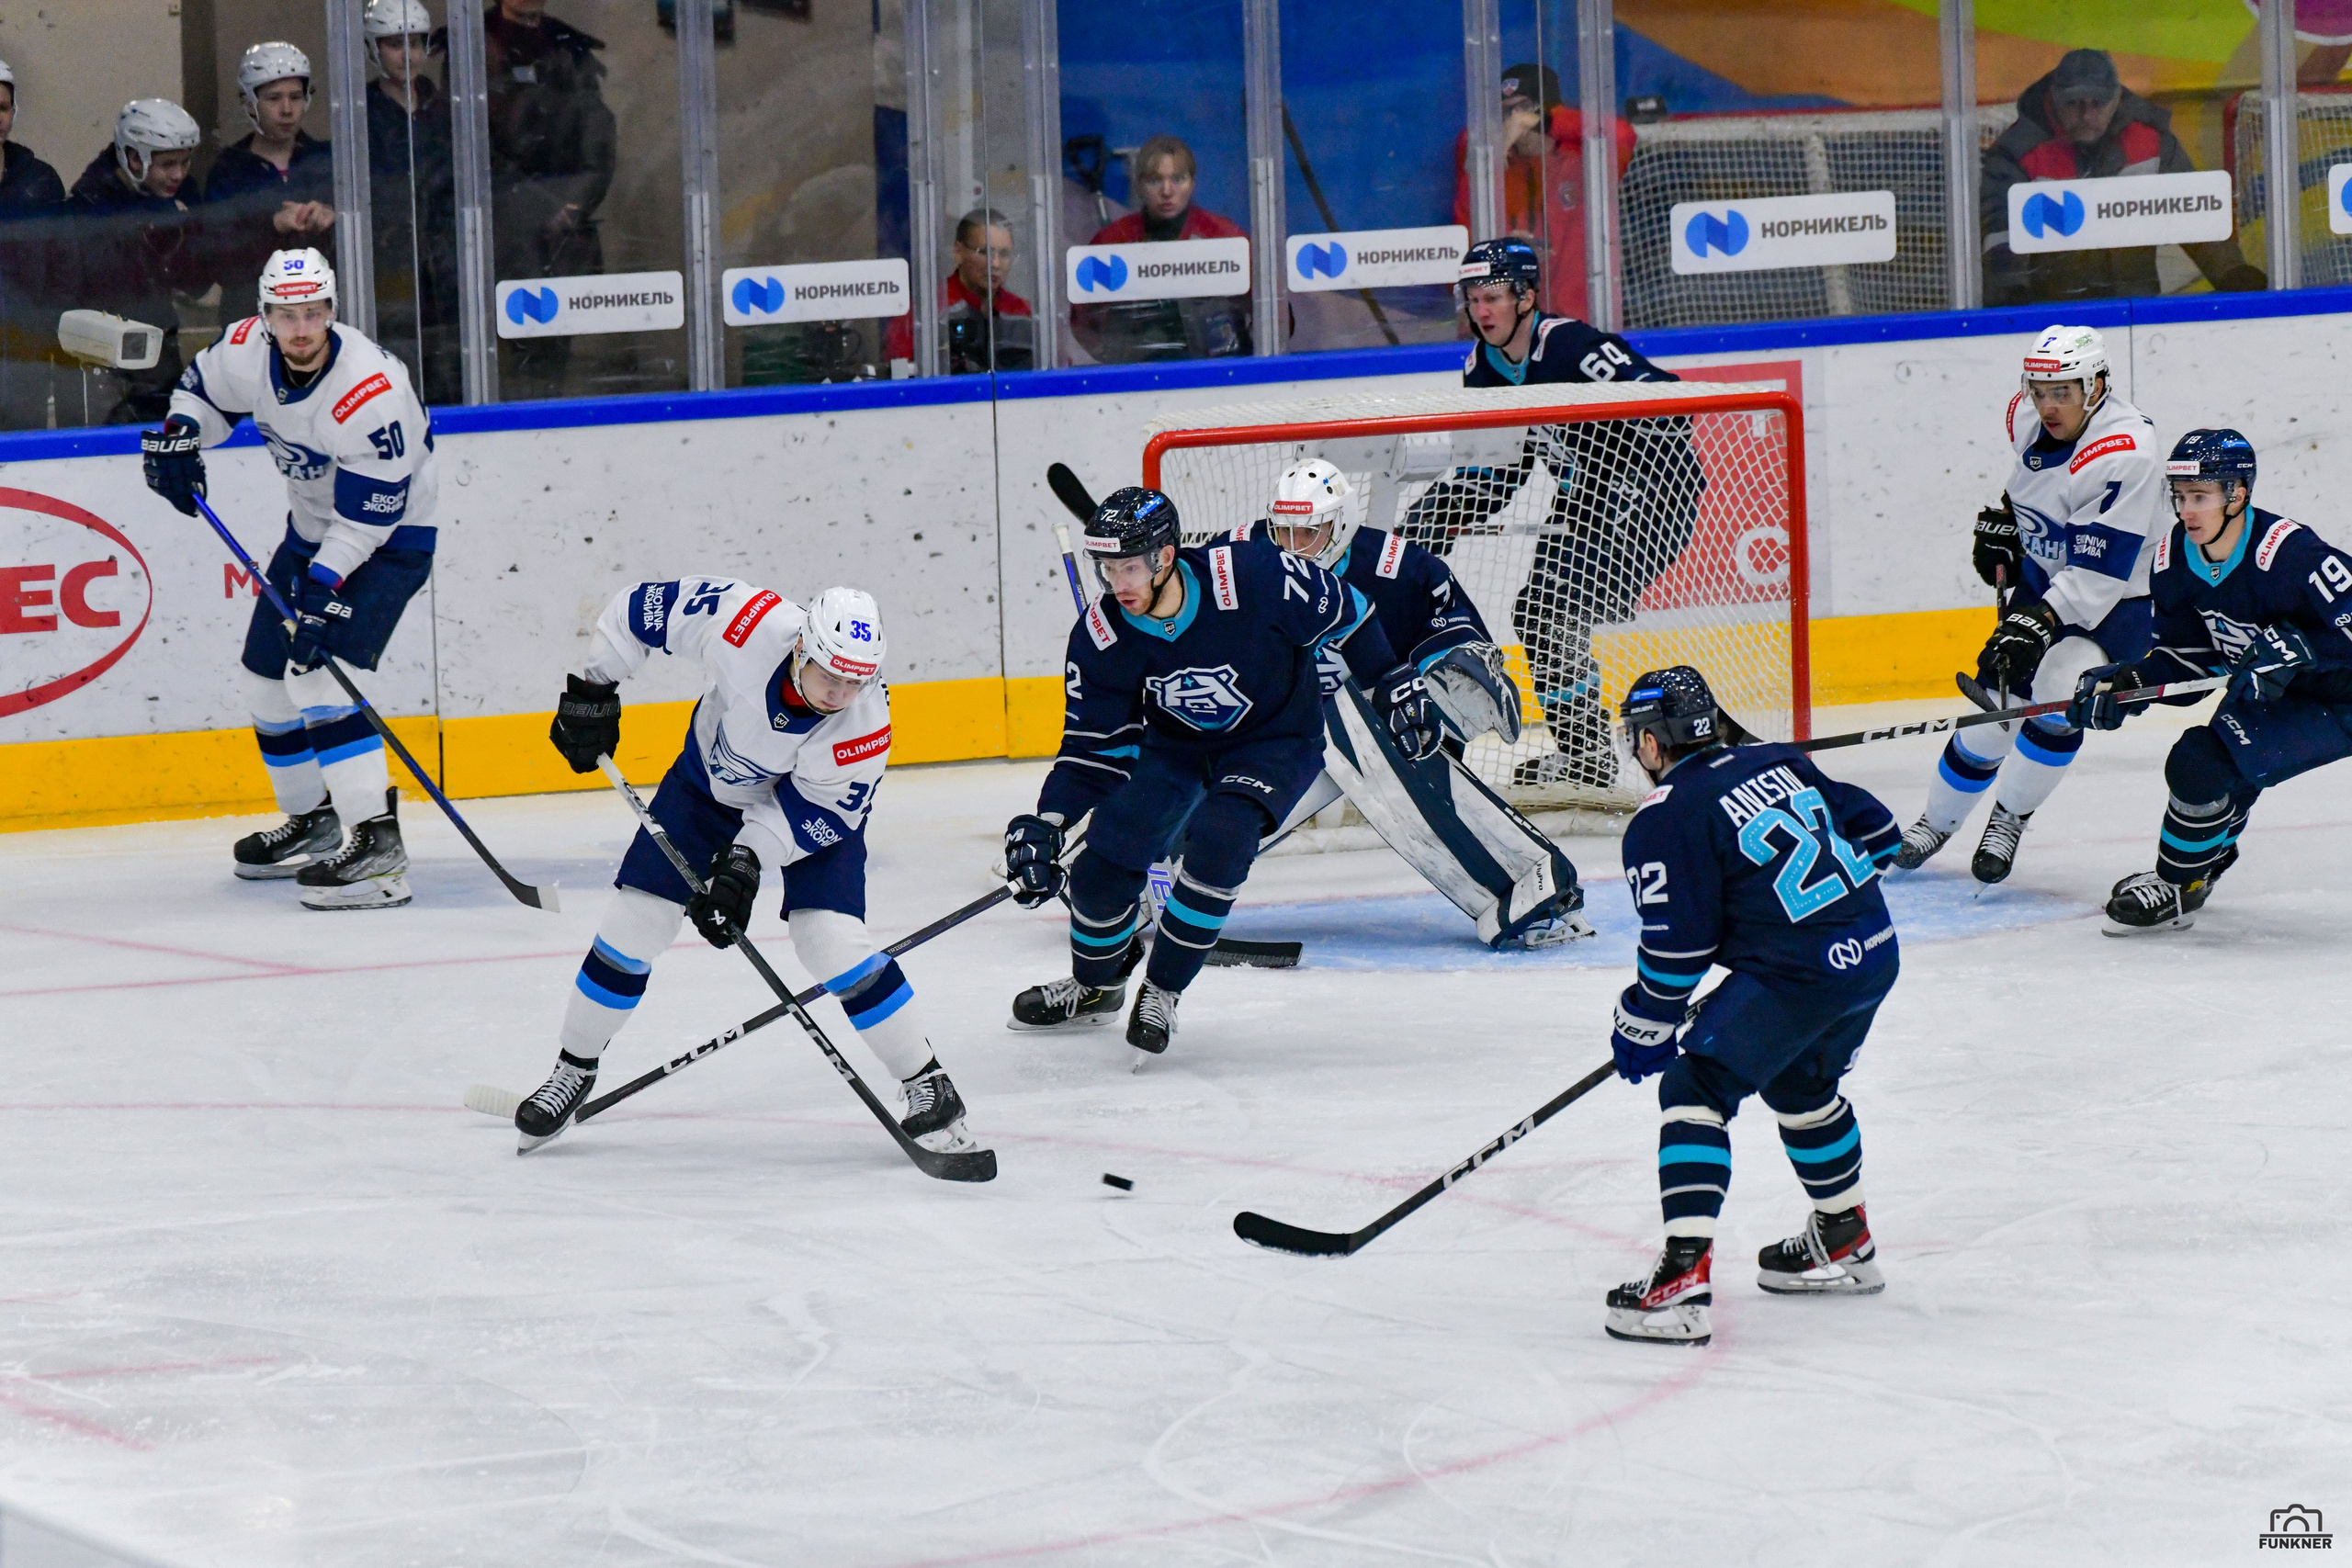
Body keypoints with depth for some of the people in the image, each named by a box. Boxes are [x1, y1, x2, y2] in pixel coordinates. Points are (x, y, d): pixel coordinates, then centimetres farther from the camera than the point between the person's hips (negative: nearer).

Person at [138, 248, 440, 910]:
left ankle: (378, 845, -27)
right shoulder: (248, 348, -13)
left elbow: (369, 514, -29)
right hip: (313, 527, 8)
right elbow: (205, 388, 12)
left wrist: (325, 584, -34)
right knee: (268, 674, 13)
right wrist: (178, 434, -8)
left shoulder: (370, 390, -33)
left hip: (388, 534, -8)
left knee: (320, 675, -23)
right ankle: (311, 820, 33)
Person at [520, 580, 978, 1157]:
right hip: (712, 778, 2)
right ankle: (574, 1071, 20)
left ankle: (928, 1086, -5)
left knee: (831, 941, -20)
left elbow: (819, 813, -22)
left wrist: (748, 857, -32)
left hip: (815, 806, -2)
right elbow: (644, 606, -20)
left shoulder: (865, 727, -37)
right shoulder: (749, 623, -36)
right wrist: (593, 689, -16)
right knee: (634, 923, -2)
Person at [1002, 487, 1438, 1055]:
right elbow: (1093, 747, -11)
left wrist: (1393, 684, -7)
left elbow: (1344, 612, -14)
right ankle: (1094, 985, 22)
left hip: (1276, 740, -4)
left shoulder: (1253, 577, -32)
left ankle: (1163, 991, -11)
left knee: (1219, 836, -29)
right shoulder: (1101, 636, -19)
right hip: (1172, 745, 4)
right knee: (1108, 853, -9)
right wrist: (1046, 824, -23)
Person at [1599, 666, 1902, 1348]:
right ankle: (1845, 1244, 46)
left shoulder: (1666, 820, -7)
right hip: (1875, 952, 8)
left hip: (1798, 973, -8)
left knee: (1696, 1088, -5)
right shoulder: (1781, 764, 14)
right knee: (1801, 1083, 31)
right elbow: (1875, 830, 21)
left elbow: (1678, 945, -8)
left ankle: (1684, 1279, -19)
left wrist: (1642, 1027, 5)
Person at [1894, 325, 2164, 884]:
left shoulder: (2125, 454, -30)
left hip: (2113, 604, -7)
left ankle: (2009, 820, -8)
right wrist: (2002, 519, 14)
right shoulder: (2029, 417, -7)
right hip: (2042, 582, 7)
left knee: (2058, 695, -29)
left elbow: (2099, 571, -33)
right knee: (1994, 705, 4)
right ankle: (1937, 822, 27)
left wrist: (2037, 625, -39)